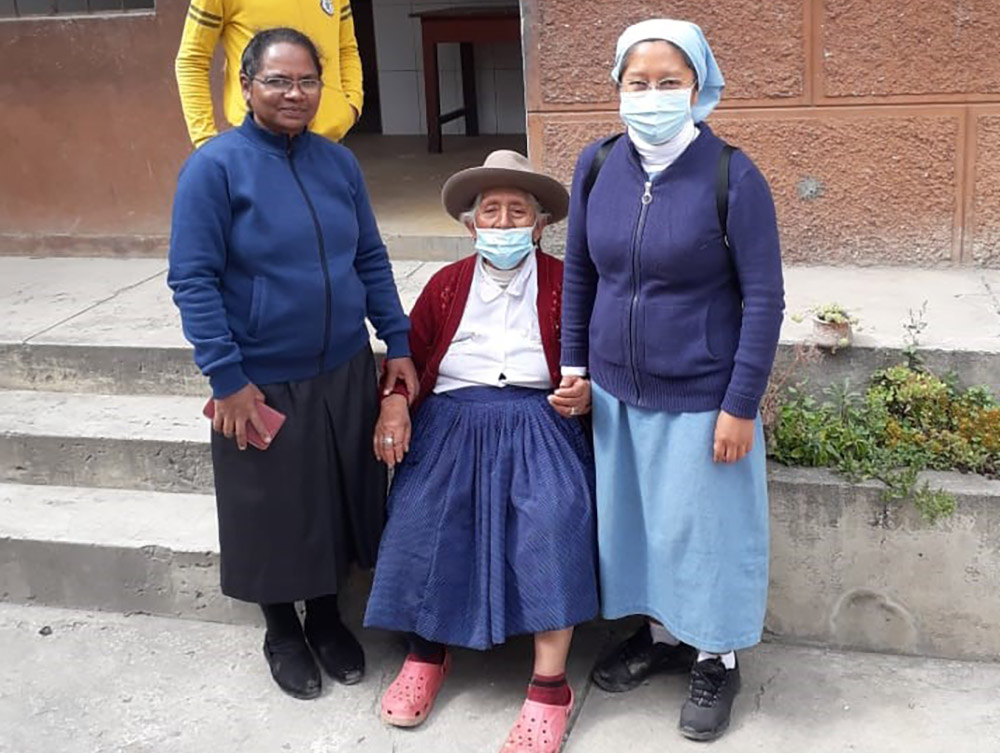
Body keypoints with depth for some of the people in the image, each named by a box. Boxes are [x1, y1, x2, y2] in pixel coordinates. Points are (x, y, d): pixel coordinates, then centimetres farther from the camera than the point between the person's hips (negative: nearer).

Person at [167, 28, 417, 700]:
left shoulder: (338, 162, 3)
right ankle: (281, 633, 35)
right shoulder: (215, 166, -11)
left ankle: (326, 615, 39)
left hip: (346, 373, 4)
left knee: (338, 500, 16)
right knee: (274, 510, 12)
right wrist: (228, 377, -17)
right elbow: (193, 279, -13)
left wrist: (398, 345, 4)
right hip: (264, 384, -4)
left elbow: (372, 261, 9)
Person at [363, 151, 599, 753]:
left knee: (555, 516, -30)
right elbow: (409, 355, 17)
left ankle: (550, 685, -24)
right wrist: (394, 403, -3)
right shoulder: (448, 285, 17)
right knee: (421, 513, -25)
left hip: (538, 419, -2)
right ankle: (427, 648, -1)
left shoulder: (565, 284, 10)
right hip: (453, 419, 2)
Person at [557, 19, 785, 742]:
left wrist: (740, 405, -13)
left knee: (703, 523, 10)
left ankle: (717, 658, 32)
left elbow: (763, 298, -13)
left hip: (699, 397, -4)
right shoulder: (598, 165, -3)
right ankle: (661, 633, 41)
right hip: (616, 391, 5)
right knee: (633, 516, 18)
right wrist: (575, 365, 8)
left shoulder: (733, 177, -15)